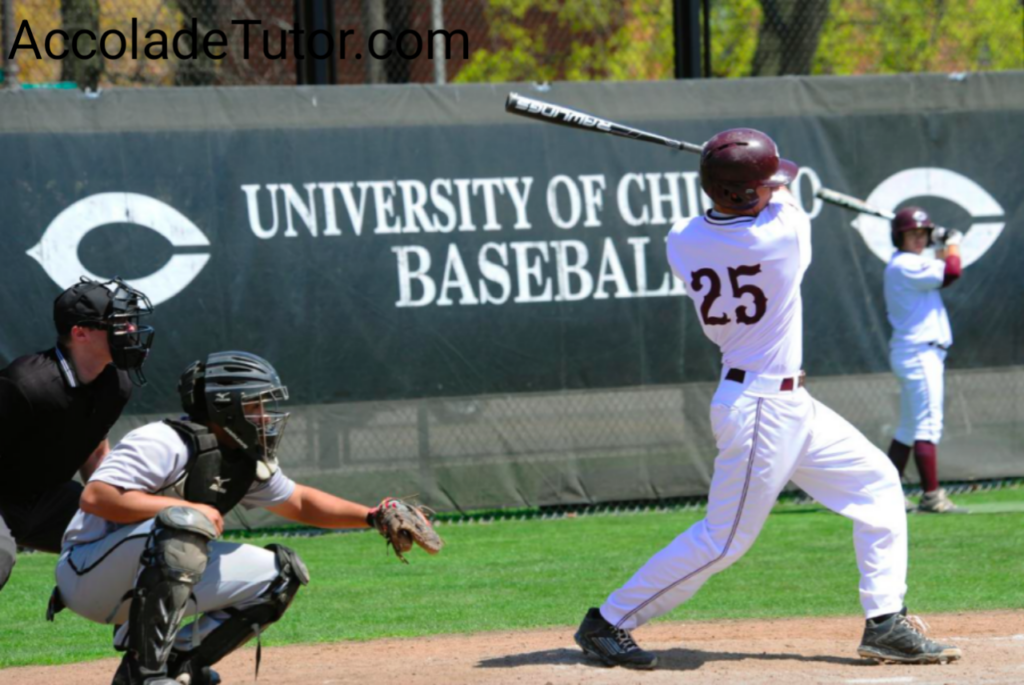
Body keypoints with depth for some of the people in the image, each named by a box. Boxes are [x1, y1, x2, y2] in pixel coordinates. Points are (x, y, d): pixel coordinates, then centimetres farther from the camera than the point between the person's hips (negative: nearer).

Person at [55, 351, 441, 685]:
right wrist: (188, 507, -30)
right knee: (185, 523, -36)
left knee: (282, 573, 5)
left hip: (155, 582, 9)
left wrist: (373, 517, 8)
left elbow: (299, 503, 21)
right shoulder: (166, 444, -22)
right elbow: (95, 497, -31)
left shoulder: (249, 464, 4)